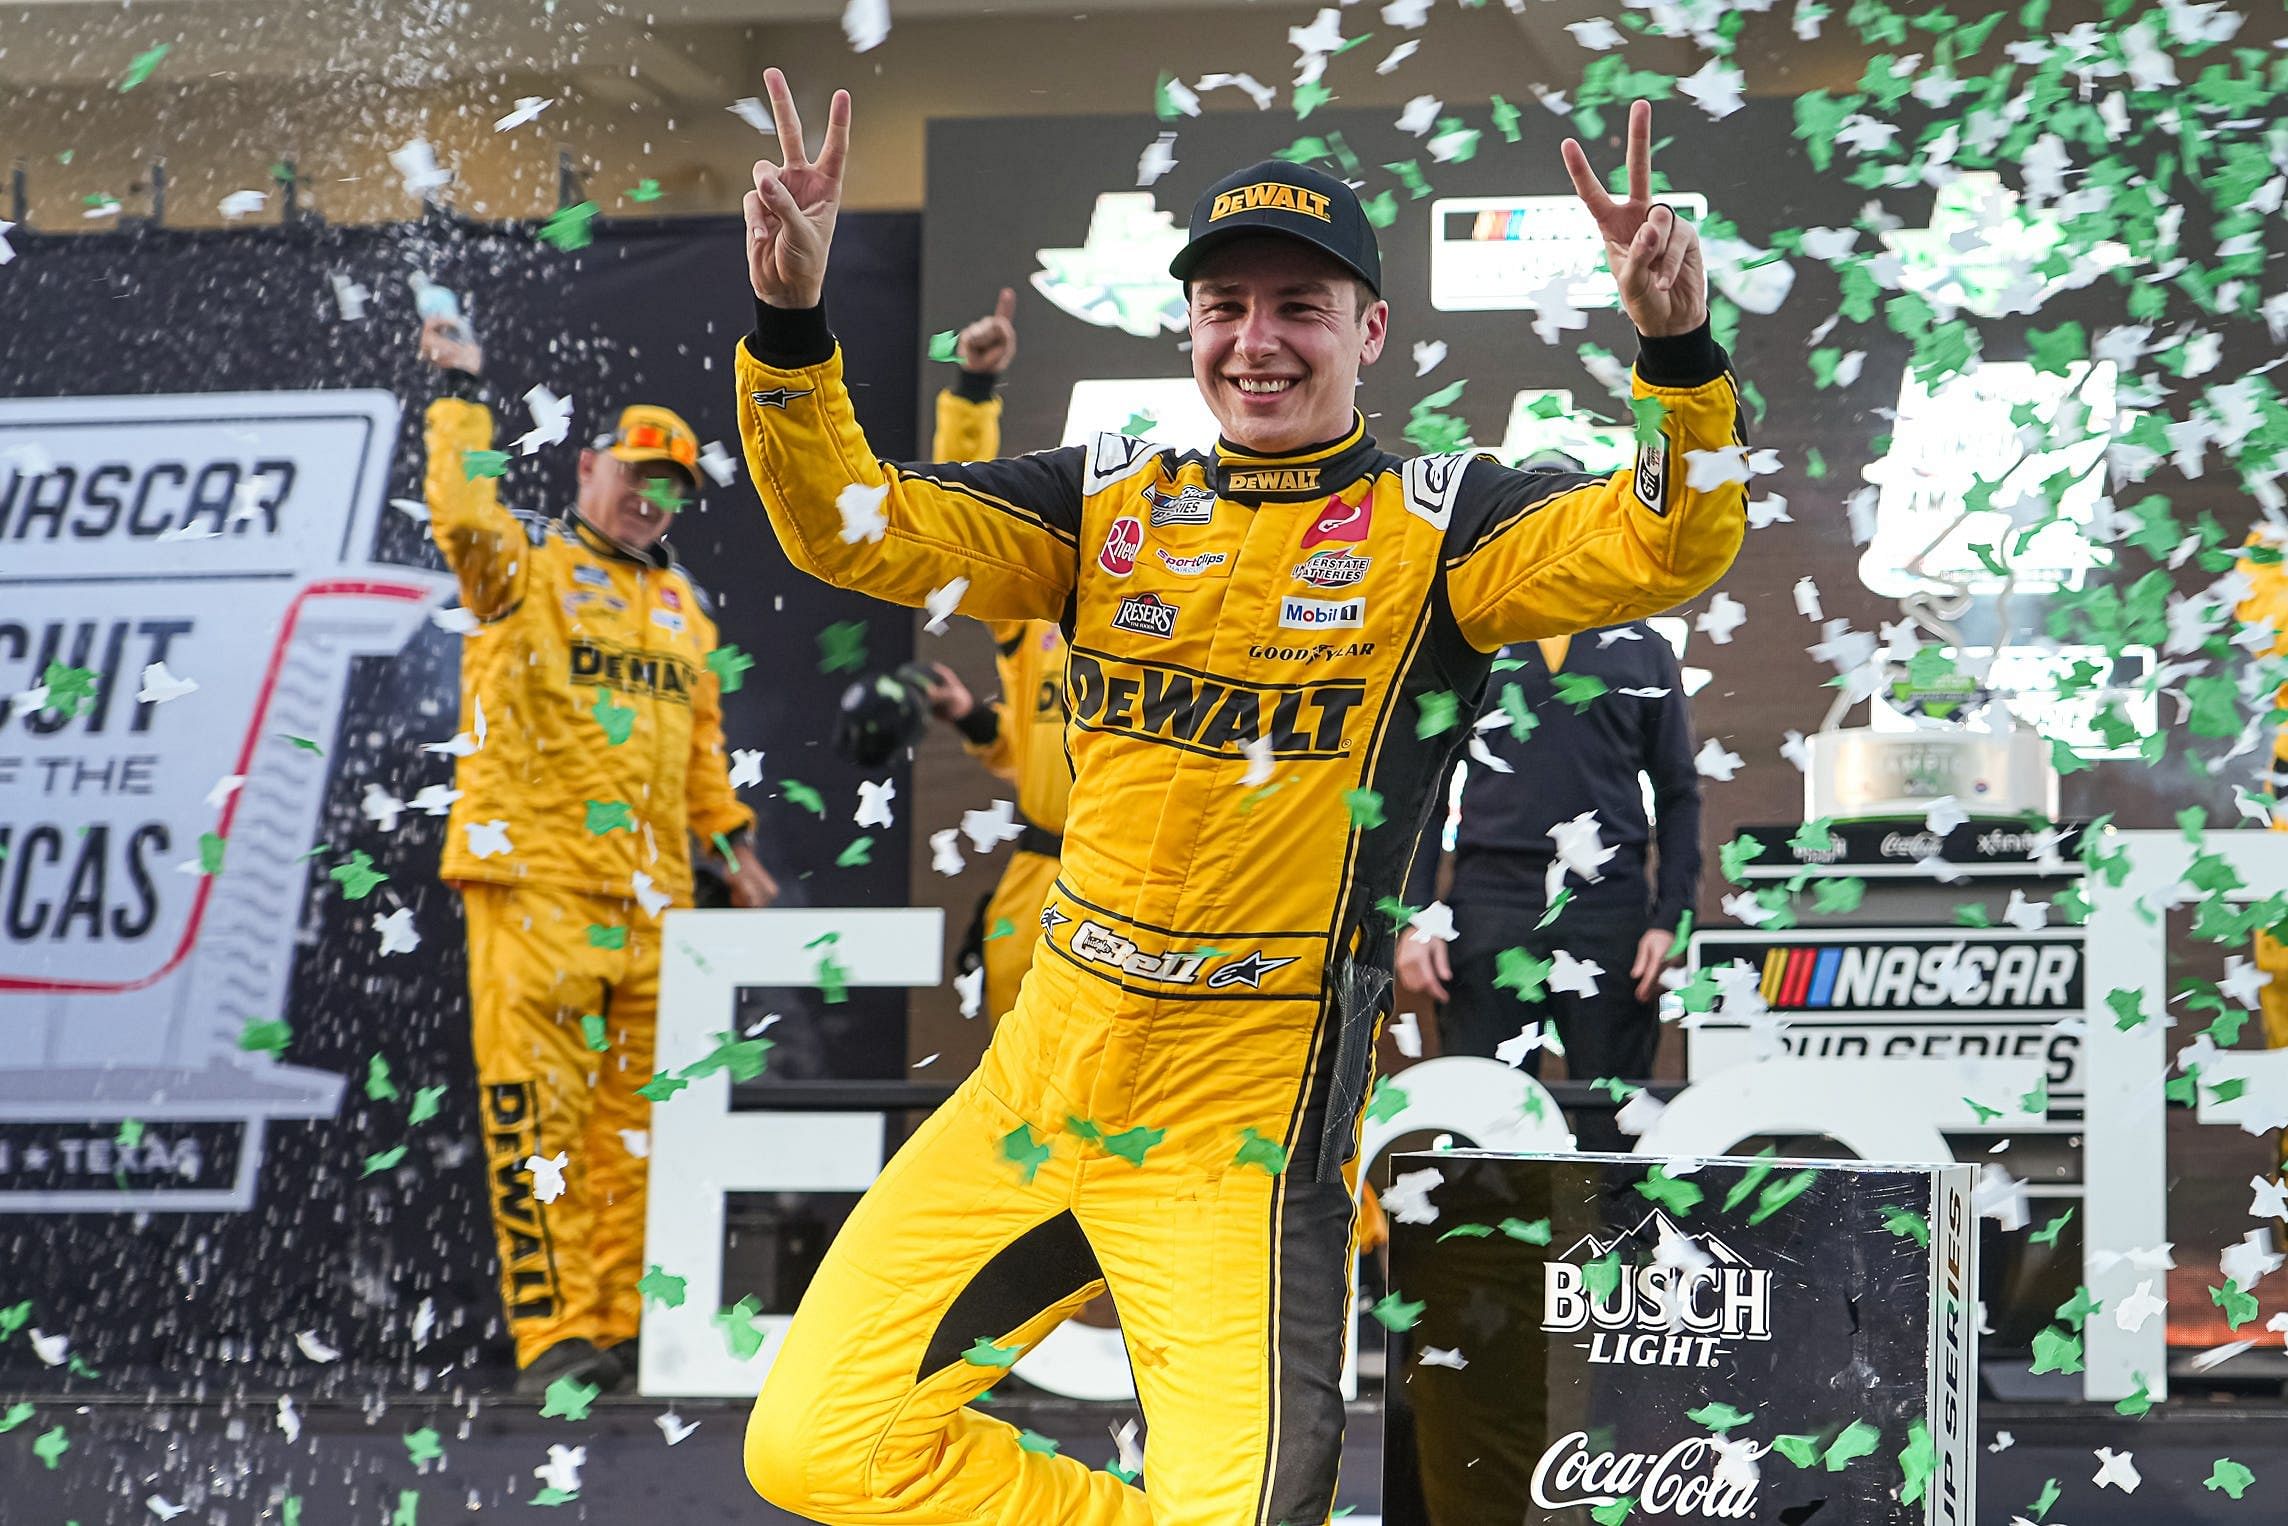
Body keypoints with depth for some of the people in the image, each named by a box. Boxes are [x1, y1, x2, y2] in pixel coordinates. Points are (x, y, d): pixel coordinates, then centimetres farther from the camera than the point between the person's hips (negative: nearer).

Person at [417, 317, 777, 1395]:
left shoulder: (682, 604, 22)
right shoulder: (526, 567, 3)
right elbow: (461, 516, -18)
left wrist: (730, 838, 20)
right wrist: (462, 400, -13)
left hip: (648, 895, 6)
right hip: (532, 879, -6)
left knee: (631, 1115, 4)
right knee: (535, 1109, -10)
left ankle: (614, 1322, 9)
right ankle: (549, 1328, -13)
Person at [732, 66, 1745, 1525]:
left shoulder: (1434, 526, -2)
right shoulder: (1110, 500, 9)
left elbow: (1669, 548, -18)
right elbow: (850, 526, -1)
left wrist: (1681, 352, -37)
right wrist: (791, 321, -18)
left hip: (1251, 1119, -5)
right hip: (1047, 1066, 5)